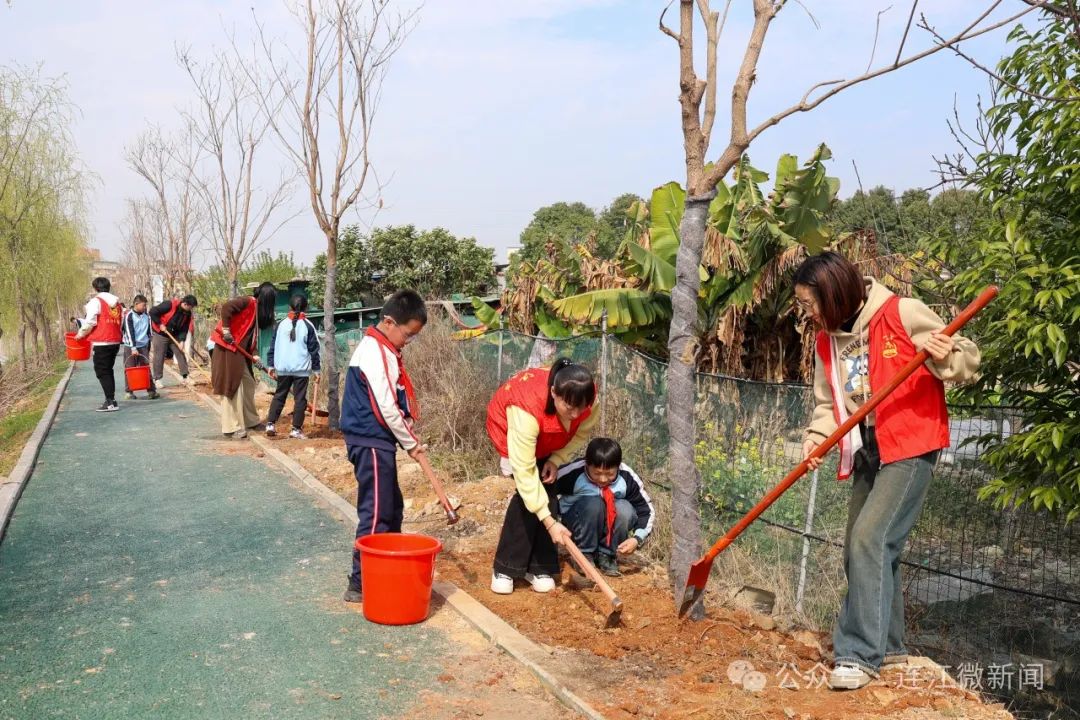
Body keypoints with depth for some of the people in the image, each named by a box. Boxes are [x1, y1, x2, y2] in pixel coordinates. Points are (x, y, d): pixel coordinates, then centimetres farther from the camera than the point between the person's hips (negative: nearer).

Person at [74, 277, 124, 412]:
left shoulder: (96, 301, -7)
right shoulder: (117, 302, 14)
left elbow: (90, 322, -12)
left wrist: (80, 334, 3)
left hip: (102, 342, -7)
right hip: (115, 341, 7)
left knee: (102, 372, -3)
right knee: (108, 370, 16)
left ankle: (111, 402, -9)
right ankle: (111, 400, 17)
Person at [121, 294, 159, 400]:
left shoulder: (146, 316, 8)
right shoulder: (129, 316, -8)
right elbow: (129, 333, -14)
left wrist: (148, 347, 16)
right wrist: (133, 348, -19)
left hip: (143, 346, 4)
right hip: (130, 346, -4)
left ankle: (151, 390, -1)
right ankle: (128, 391, 9)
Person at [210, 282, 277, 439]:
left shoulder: (257, 310, 14)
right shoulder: (248, 302, -11)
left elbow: (253, 335, 13)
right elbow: (226, 306, -26)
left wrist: (255, 354, -1)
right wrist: (226, 330, -24)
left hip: (240, 351, 9)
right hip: (229, 349, -9)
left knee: (248, 383, 16)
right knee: (232, 387, -6)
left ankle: (249, 420, 29)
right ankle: (232, 427, -1)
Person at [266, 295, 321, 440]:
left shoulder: (281, 324, 5)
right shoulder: (308, 326, -2)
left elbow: (273, 346, 8)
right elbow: (314, 349, -2)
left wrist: (271, 365, 15)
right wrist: (316, 369, 3)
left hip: (282, 368, 3)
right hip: (301, 368, -3)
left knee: (279, 395, 16)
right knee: (300, 399, 2)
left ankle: (270, 424, 9)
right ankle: (296, 429, -1)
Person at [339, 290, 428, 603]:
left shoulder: (381, 349, 13)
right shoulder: (375, 353, -18)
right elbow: (386, 408, -21)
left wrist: (409, 438, 10)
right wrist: (410, 443, -10)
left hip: (377, 441, 10)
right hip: (371, 443, -10)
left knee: (392, 509, 18)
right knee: (376, 513, -4)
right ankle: (361, 583, 4)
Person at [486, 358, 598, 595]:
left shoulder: (587, 398, -32)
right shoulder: (526, 410, -46)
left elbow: (582, 431, -10)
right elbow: (524, 471, -43)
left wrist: (556, 460, -23)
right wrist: (549, 522, -43)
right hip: (508, 425, -4)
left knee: (545, 489, -8)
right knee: (528, 493, -17)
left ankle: (539, 566, 4)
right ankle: (506, 567, -4)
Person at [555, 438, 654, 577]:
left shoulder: (627, 478, -20)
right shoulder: (573, 473, -28)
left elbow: (646, 510, -10)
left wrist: (637, 538, -24)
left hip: (609, 530, 2)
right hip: (577, 524, -2)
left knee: (624, 509, -29)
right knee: (593, 504, -33)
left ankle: (606, 555, -8)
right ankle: (585, 555, -13)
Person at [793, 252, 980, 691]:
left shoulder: (903, 313, -13)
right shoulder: (826, 341, 7)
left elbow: (966, 357, -6)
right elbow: (828, 403, 11)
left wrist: (945, 359, -29)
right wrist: (818, 437, -7)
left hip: (911, 446, -7)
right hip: (866, 452, 8)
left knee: (870, 539, -19)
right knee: (862, 549, 11)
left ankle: (859, 654, -12)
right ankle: (887, 644, 29)